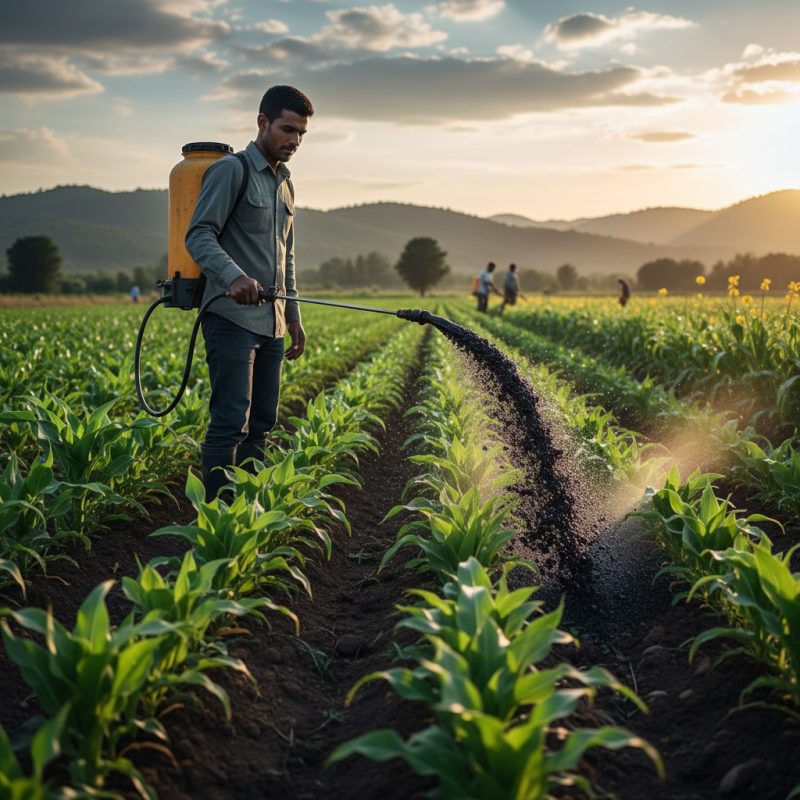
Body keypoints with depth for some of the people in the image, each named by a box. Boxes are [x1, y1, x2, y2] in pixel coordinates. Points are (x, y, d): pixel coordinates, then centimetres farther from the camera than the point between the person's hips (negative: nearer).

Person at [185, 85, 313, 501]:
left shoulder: (285, 185, 22)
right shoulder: (231, 170, -5)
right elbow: (198, 235, -15)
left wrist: (293, 315, 23)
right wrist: (233, 275, -33)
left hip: (271, 323, 9)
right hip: (232, 317, -8)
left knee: (262, 424, 9)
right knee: (230, 422, -13)